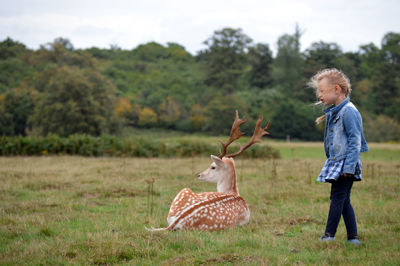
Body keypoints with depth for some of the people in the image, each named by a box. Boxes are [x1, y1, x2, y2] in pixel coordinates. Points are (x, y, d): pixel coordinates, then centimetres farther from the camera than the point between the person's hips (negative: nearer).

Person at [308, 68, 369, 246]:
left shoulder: (349, 111, -15)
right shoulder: (333, 111, 14)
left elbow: (355, 141, -18)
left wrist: (349, 166, -21)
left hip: (345, 164, -9)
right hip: (336, 163, 10)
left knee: (338, 196, -9)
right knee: (343, 200, 9)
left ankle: (329, 235, -8)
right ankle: (353, 237, 13)